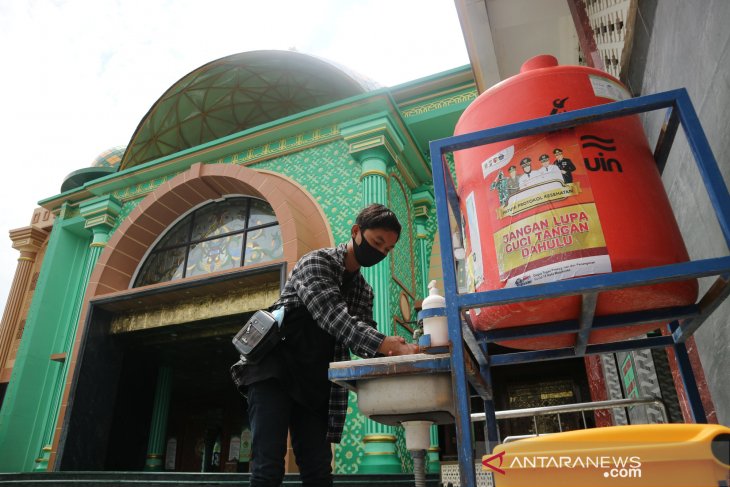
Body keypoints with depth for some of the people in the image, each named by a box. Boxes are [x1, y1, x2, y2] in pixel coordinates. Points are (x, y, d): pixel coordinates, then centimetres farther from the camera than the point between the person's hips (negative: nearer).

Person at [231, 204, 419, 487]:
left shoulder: (364, 292, 14)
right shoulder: (316, 262, -9)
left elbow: (363, 339, 7)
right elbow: (334, 320, -25)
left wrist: (390, 349, -16)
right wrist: (391, 346, -35)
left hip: (314, 386, 7)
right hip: (273, 372, -6)